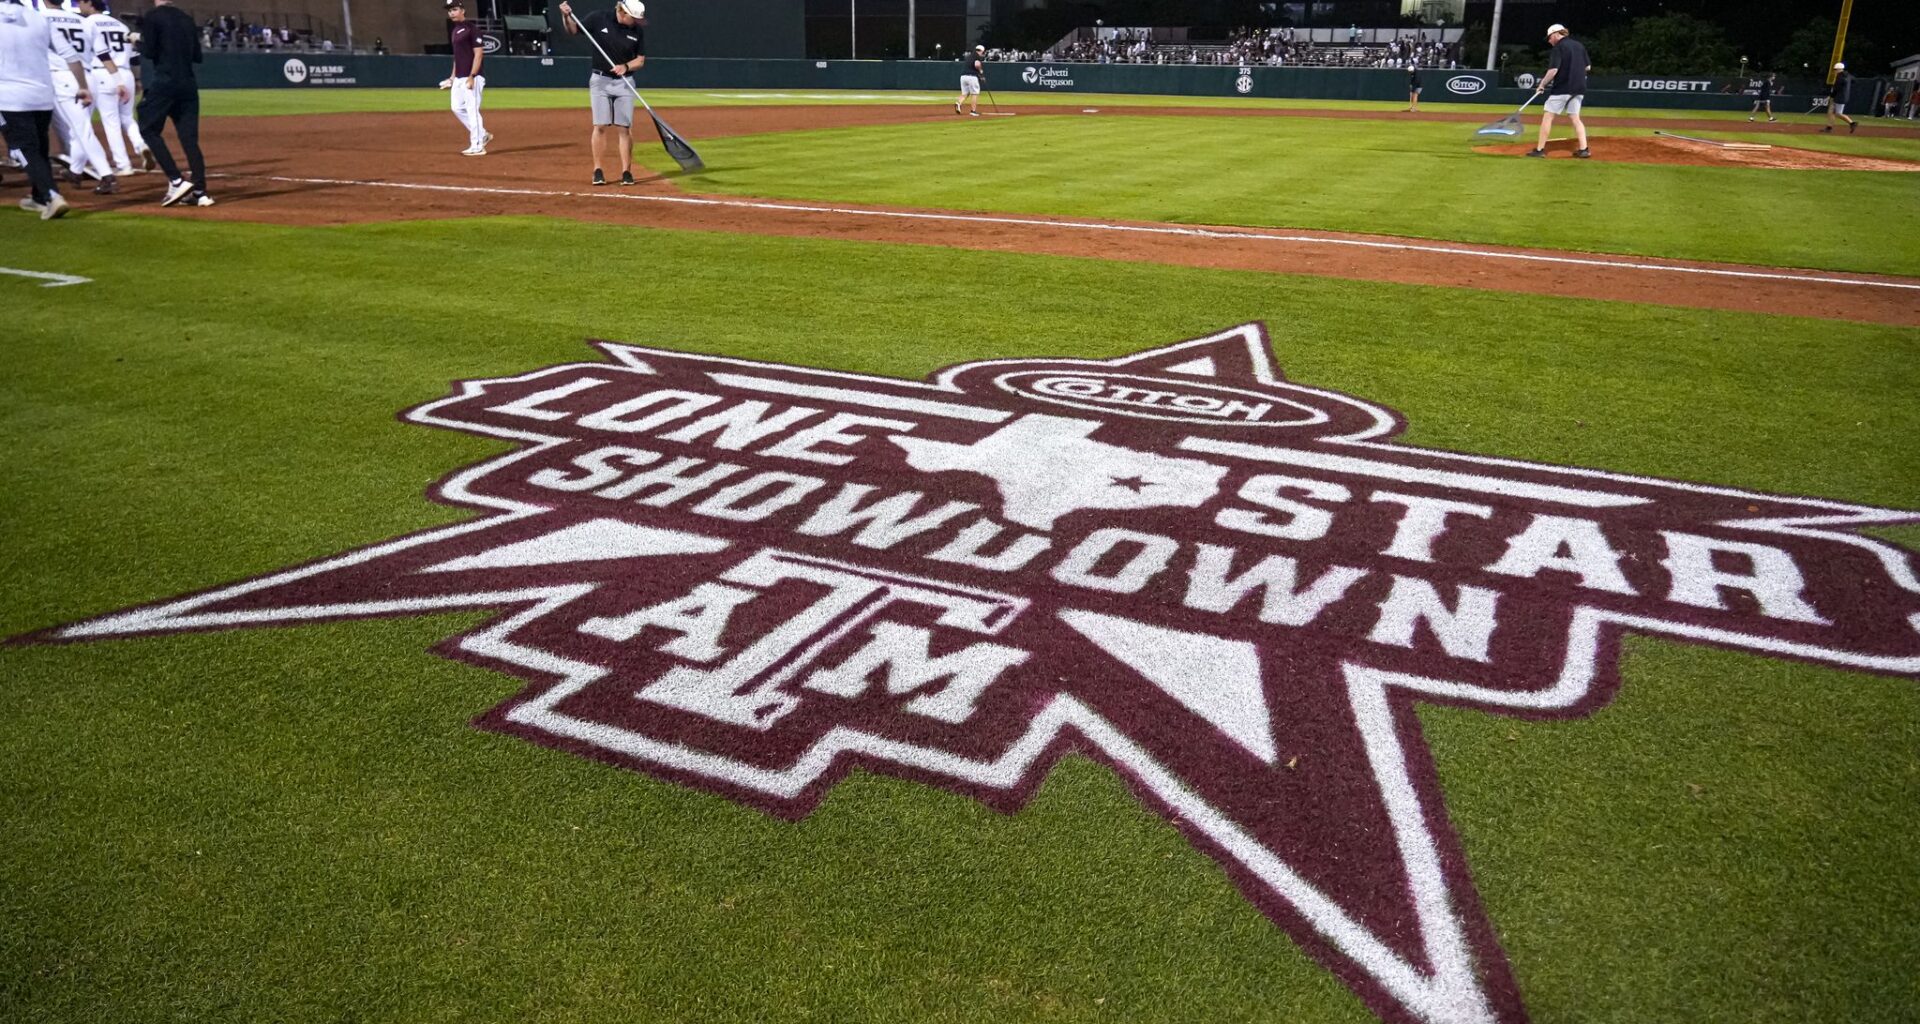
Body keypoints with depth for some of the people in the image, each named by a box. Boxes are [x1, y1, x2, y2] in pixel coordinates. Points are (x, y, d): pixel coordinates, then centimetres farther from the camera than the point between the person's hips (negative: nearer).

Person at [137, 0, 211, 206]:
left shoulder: (152, 17, -4)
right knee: (189, 137, 3)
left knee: (149, 130, 6)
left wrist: (138, 41, 10)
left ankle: (176, 181, -9)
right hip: (189, 85, 5)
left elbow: (149, 52, -9)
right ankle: (200, 192, -4)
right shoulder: (186, 19, 12)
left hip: (164, 83, -5)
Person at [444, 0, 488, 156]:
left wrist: (472, 77, -20)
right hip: (458, 78, 9)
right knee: (457, 108, 11)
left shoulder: (472, 29, -10)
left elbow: (478, 54, -15)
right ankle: (483, 135, 21)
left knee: (472, 110, -8)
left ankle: (477, 146, -2)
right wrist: (453, 75, 18)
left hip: (471, 78, -9)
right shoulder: (454, 31, 16)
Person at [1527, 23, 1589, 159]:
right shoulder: (1579, 45, 13)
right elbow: (1587, 66, 16)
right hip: (1578, 89, 7)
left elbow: (1553, 70, -18)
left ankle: (1540, 149, -2)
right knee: (1575, 118, 10)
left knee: (1547, 117, 0)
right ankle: (1583, 149, 1)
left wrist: (1542, 85, -9)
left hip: (1561, 88, -7)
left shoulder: (1559, 47, -9)